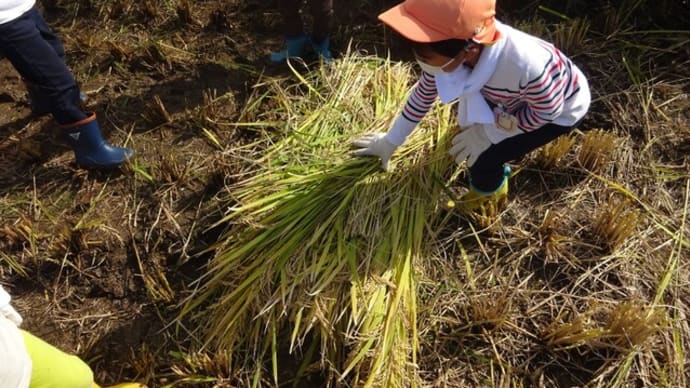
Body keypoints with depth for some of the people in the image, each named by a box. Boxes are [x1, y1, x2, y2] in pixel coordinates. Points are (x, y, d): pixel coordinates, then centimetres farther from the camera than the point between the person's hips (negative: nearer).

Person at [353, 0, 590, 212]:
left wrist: (487, 133, -24)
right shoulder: (450, 52, -27)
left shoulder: (525, 65, -46)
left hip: (561, 109, -5)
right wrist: (391, 141, 2)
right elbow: (424, 93, -8)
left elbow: (546, 111, -25)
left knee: (482, 158, -11)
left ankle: (488, 193, 22)